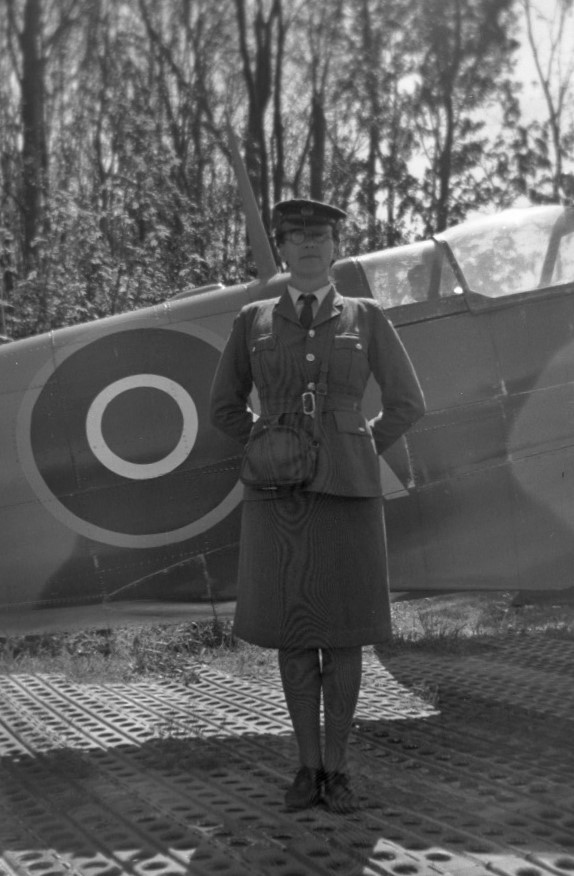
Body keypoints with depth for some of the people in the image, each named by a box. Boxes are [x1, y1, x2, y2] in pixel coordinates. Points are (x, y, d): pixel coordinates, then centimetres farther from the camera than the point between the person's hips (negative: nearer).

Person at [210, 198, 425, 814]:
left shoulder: (366, 318, 3)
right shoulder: (253, 320, 6)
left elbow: (407, 403, 7)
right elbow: (224, 407, 14)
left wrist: (356, 458, 4)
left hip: (345, 493, -1)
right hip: (279, 497, 1)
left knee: (343, 630, 2)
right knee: (292, 631, 4)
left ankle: (337, 768, 15)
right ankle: (308, 767, 16)